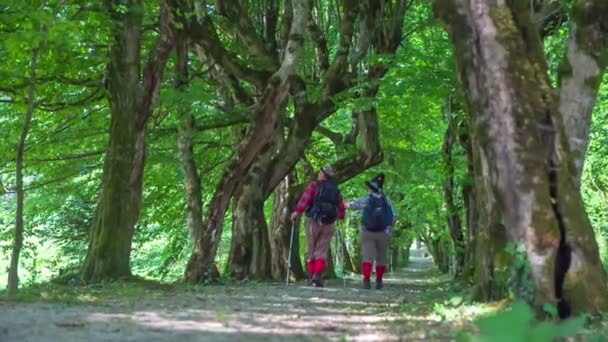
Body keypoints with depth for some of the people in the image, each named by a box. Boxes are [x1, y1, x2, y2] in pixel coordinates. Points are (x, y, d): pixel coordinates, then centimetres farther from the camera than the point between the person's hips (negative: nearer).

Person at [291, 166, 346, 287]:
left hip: (313, 220, -2)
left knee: (311, 250, 10)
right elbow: (341, 209, 14)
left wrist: (296, 212, -14)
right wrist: (338, 216, 34)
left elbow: (305, 198, -13)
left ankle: (311, 277, 8)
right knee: (321, 251, 3)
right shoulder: (336, 190, 14)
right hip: (329, 223, 2)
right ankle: (318, 276, -16)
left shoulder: (314, 185, 3)